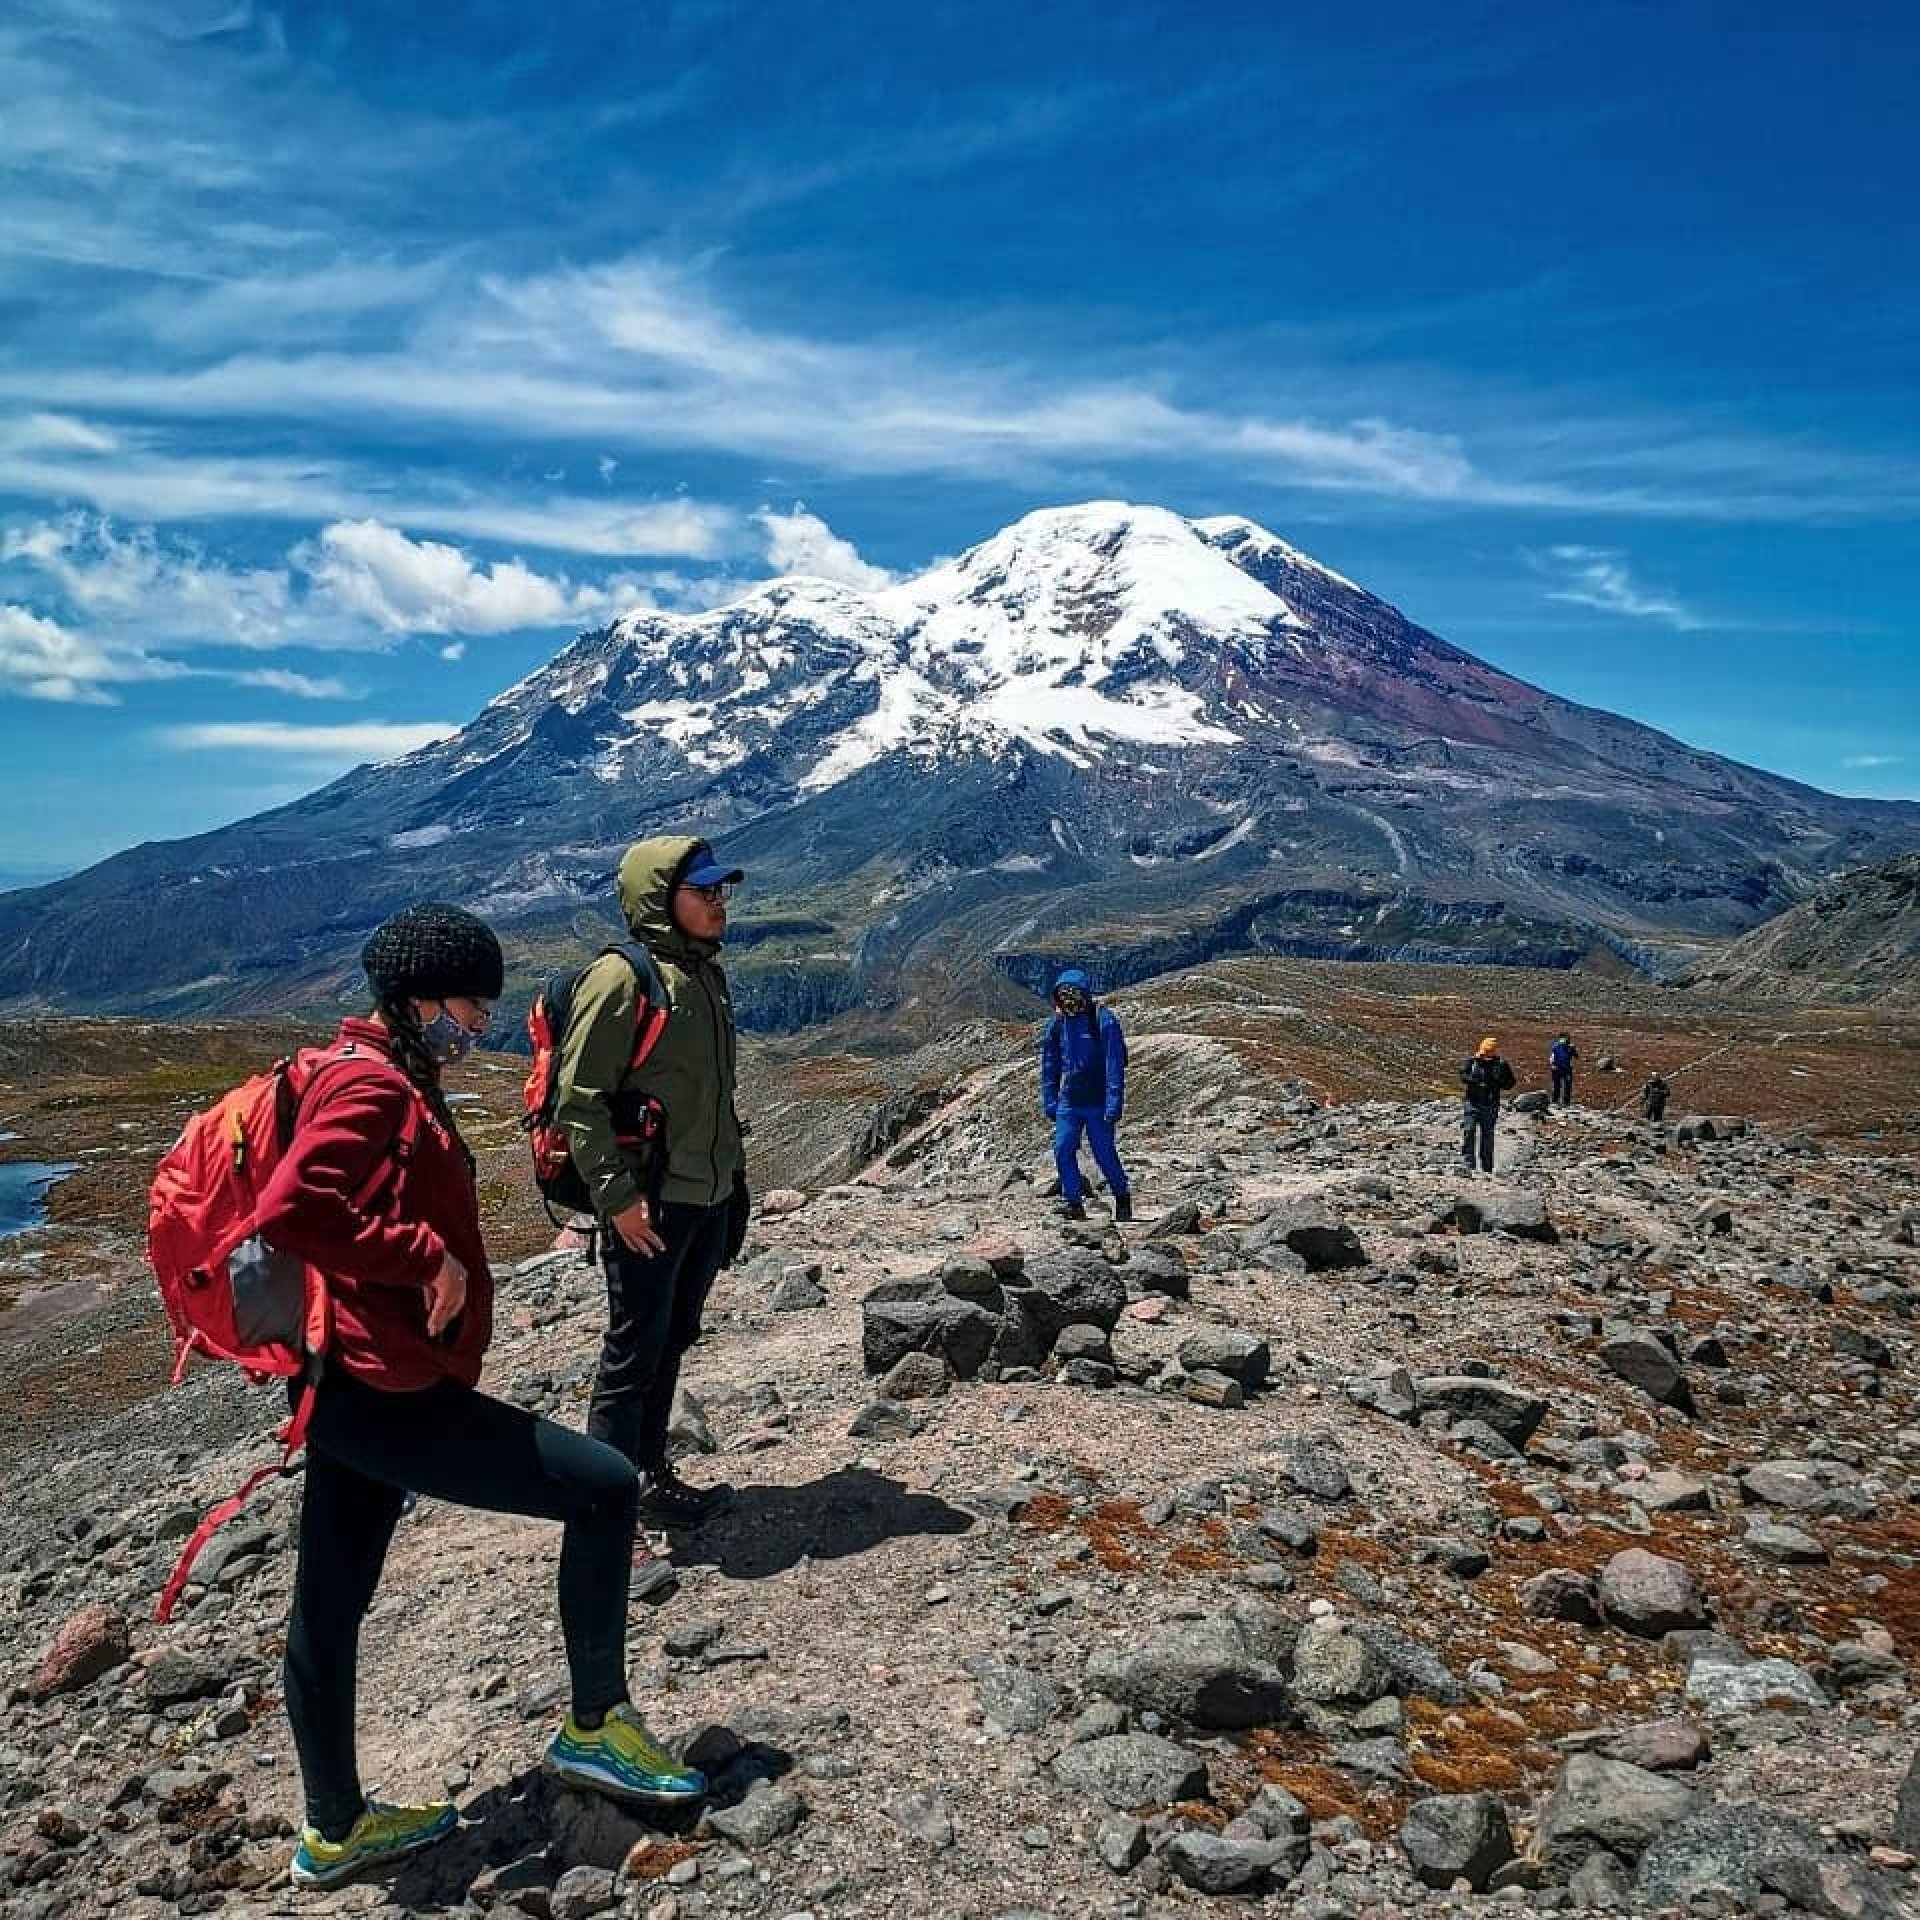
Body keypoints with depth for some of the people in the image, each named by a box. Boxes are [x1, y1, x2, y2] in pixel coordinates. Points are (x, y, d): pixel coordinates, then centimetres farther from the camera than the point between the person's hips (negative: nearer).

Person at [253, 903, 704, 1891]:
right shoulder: (373, 1086, -17)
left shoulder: (386, 1077, 15)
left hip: (355, 1391, 11)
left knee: (327, 1606, 19)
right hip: (394, 1397, -11)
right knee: (602, 1485, -4)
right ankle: (595, 1727, 12)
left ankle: (334, 1830, 37)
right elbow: (288, 1210, -30)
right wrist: (426, 1256, -24)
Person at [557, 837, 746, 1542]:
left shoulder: (706, 975, 11)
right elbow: (578, 1100, -18)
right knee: (633, 1357, 0)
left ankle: (651, 1480, 33)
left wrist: (732, 1174, 18)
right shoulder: (622, 979, -15)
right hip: (649, 1206, -8)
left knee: (670, 1345, 18)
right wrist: (618, 1197, -20)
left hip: (709, 1199, 8)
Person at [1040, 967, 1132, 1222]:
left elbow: (1115, 1066, -12)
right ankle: (1074, 1203, 8)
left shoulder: (1104, 1022, -11)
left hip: (1097, 1103, -5)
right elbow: (1049, 1066, 14)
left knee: (1104, 1155, 0)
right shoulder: (1056, 1023, 5)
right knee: (1063, 1151, -4)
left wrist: (1114, 1103, -17)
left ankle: (1123, 1195, 25)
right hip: (1068, 1102, 5)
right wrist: (1049, 1102, 11)